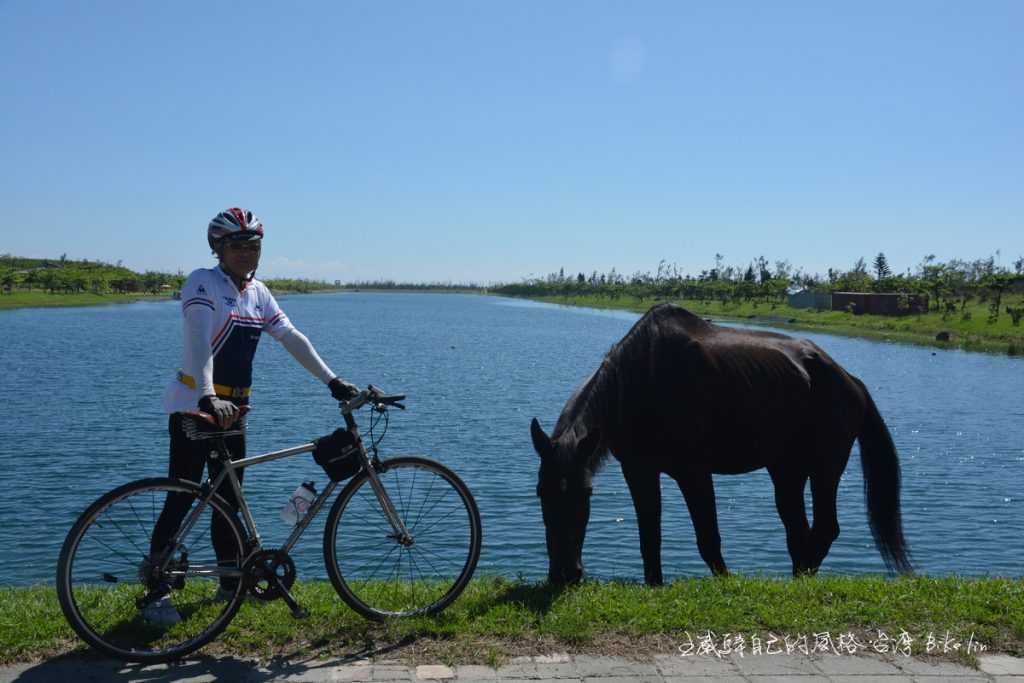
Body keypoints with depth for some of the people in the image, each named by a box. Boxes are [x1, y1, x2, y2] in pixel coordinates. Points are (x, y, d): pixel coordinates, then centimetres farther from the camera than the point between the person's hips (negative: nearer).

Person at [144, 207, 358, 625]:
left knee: (229, 496, 13)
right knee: (183, 497, -5)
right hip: (194, 405, -7)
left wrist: (332, 381, -2)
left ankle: (231, 582, 25)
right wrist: (209, 398, -40)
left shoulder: (258, 292, 10)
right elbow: (198, 343, -26)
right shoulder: (203, 283, -12)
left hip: (233, 406, 7)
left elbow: (292, 339, 6)